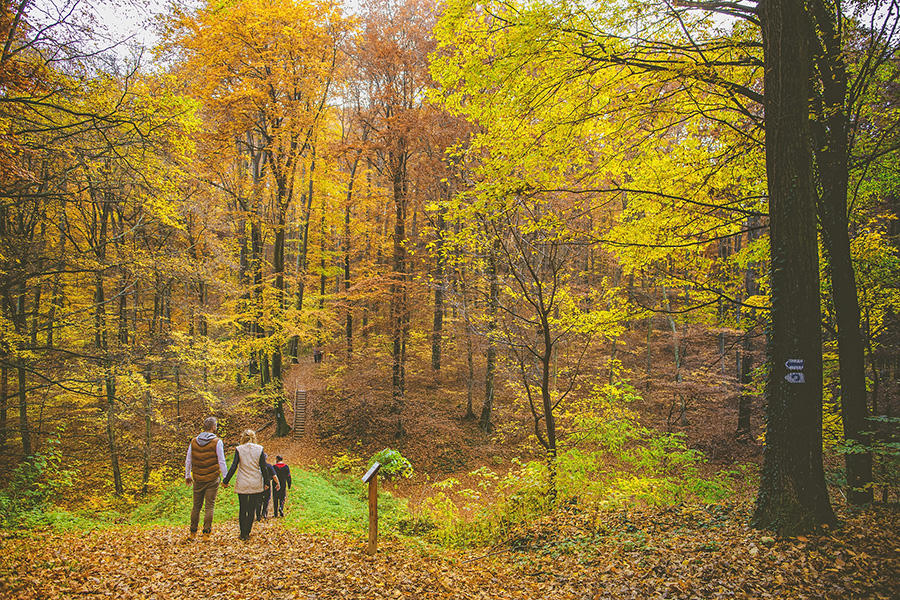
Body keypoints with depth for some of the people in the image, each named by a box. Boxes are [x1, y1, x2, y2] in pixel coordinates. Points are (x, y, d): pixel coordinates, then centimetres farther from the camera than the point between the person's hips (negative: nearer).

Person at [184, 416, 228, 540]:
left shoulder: (194, 442, 5)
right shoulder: (217, 442, -8)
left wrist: (187, 475, 22)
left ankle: (193, 532, 17)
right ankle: (206, 532, -1)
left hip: (198, 479, 4)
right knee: (210, 506, 1)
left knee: (196, 506, 12)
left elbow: (188, 461, 11)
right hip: (212, 479, -4)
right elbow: (221, 461, -7)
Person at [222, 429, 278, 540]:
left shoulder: (239, 449, -4)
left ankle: (243, 533, 8)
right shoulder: (259, 449, -2)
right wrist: (266, 482, 7)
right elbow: (263, 468, -1)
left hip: (242, 484, 0)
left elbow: (234, 467, -7)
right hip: (256, 484, 0)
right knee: (252, 509, 9)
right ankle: (247, 533, 8)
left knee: (242, 509, 9)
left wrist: (226, 480, 0)